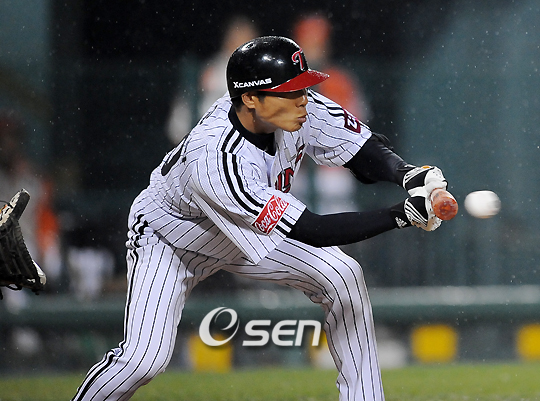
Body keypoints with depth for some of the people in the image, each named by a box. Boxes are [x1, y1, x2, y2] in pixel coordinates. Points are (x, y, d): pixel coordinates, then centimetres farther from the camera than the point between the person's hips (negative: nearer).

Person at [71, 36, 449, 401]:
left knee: (344, 277, -11)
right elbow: (313, 231, -43)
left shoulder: (301, 108, -26)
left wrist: (409, 174, -36)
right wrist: (404, 214, -48)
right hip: (170, 237, -6)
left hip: (253, 230, 6)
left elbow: (369, 150, -13)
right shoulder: (216, 160, -44)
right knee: (144, 358, -20)